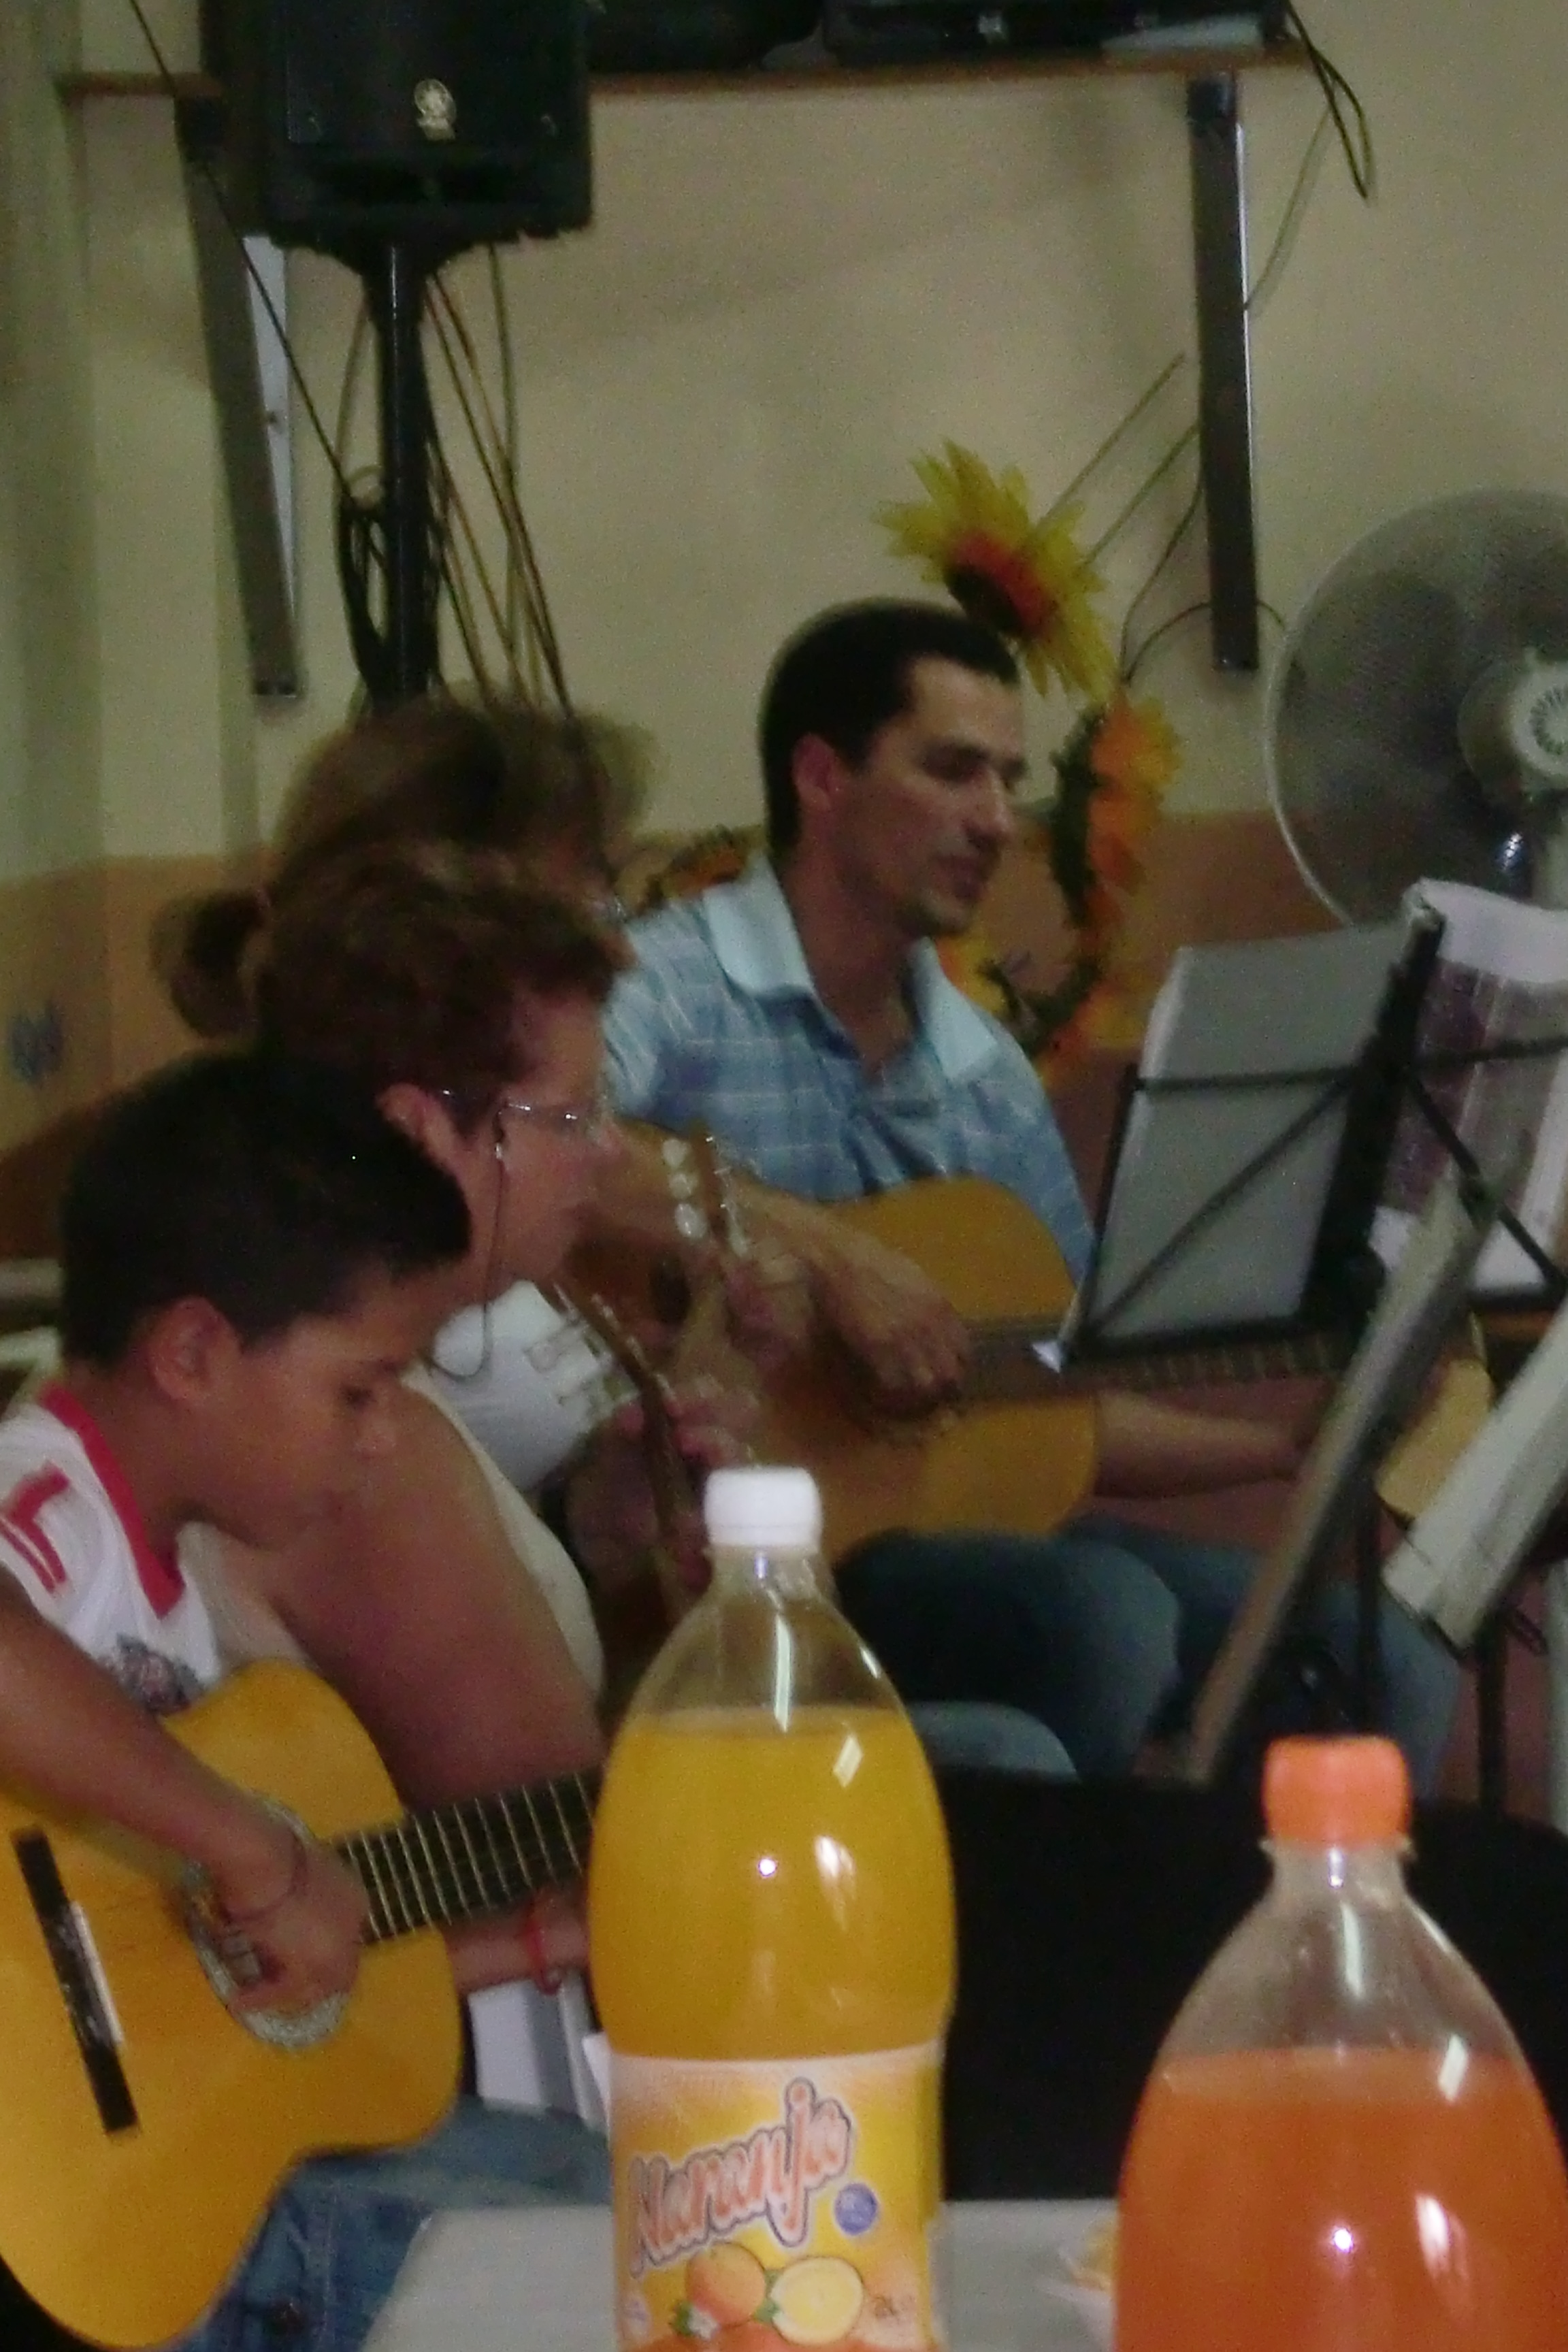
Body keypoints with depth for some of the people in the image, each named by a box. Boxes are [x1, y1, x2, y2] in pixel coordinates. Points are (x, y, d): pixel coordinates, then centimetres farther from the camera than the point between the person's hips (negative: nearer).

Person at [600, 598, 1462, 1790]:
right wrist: (816, 1247, -30)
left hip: (957, 1521, 8)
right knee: (1104, 1614, -31)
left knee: (1386, 1668, -2)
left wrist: (1300, 1437, 8)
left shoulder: (990, 1074, 16)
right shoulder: (669, 991, -8)